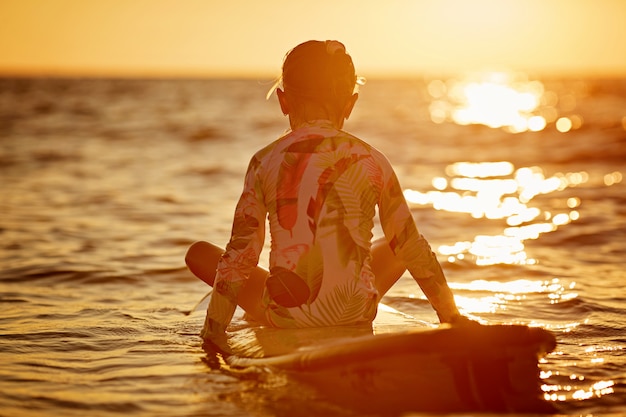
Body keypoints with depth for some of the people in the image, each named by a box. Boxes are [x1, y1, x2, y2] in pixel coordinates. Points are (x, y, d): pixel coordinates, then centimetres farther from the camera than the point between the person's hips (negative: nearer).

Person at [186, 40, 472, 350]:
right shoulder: (371, 161, -3)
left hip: (286, 318, -1)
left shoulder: (266, 162, -5)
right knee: (394, 246, 31)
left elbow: (240, 253, -3)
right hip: (355, 314, 2)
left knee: (199, 253, 21)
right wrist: (450, 313, 16)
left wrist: (214, 328, 7)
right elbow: (411, 246, 4)